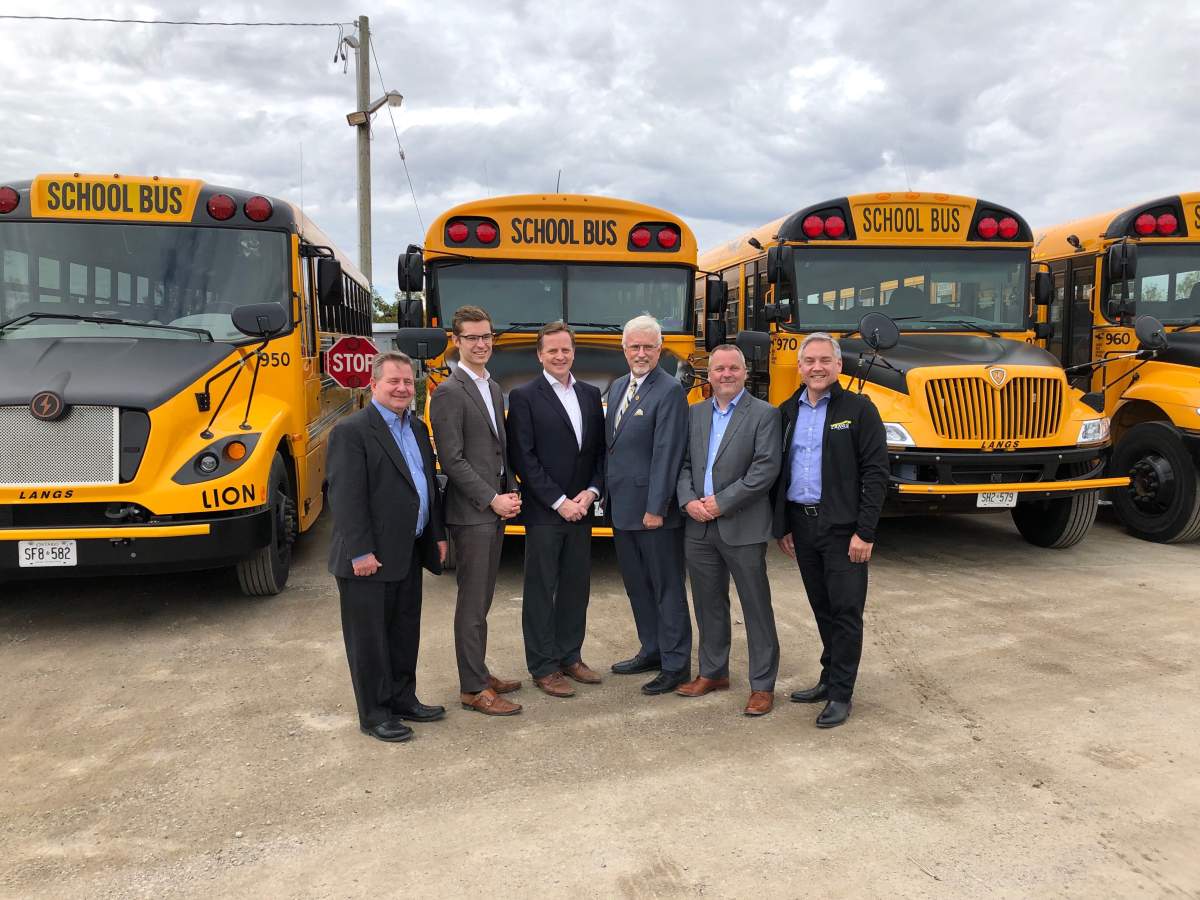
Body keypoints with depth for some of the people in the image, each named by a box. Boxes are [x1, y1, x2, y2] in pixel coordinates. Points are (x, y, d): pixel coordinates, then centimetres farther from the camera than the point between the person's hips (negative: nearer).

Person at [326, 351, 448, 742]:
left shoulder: (418, 428, 12)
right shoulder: (352, 431, -13)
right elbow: (346, 496, -18)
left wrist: (437, 534, 14)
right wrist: (360, 552, -20)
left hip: (409, 554, 8)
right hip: (370, 559, -8)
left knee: (405, 632, 17)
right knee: (369, 637, 5)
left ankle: (402, 698, 31)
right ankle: (374, 713, 17)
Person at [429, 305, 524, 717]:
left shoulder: (493, 389, 15)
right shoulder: (449, 393, -12)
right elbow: (452, 460, -17)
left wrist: (508, 495, 5)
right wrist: (492, 500, -17)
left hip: (494, 509, 8)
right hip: (470, 512, -8)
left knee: (482, 598, 15)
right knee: (472, 601, -2)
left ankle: (478, 671, 27)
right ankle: (473, 689, 7)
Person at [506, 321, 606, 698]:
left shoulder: (591, 394, 10)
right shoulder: (524, 396, -6)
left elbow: (601, 449, 10)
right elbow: (522, 458, -12)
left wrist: (591, 491, -5)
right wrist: (558, 502, -14)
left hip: (580, 509, 5)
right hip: (542, 512, -5)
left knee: (577, 585, 13)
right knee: (541, 589, 3)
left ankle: (570, 656, 27)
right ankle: (543, 667, 13)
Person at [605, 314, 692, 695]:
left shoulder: (669, 391, -13)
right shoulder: (617, 387, 12)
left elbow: (667, 454, -18)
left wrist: (656, 508, -20)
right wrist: (606, 492, 12)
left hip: (653, 509, -8)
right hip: (621, 506, 8)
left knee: (667, 587, 3)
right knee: (636, 584, 17)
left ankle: (676, 664, 13)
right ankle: (651, 650, 31)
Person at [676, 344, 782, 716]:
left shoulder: (764, 414, -4)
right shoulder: (695, 413, 11)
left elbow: (766, 469, -13)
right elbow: (683, 463, 10)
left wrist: (721, 502, -15)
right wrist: (689, 501, -8)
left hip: (742, 528, -5)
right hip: (699, 528, 5)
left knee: (756, 607, 3)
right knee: (708, 604, 15)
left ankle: (762, 684, 14)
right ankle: (713, 672, 31)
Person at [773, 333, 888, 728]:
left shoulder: (858, 409, -6)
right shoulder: (787, 412, 9)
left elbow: (876, 473, -10)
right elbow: (779, 472, 13)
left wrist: (865, 532, -15)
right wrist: (782, 526, 9)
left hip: (843, 528, -5)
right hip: (801, 525, 5)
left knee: (845, 609, 0)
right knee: (821, 607, 15)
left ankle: (841, 694, 9)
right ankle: (830, 678, 29)